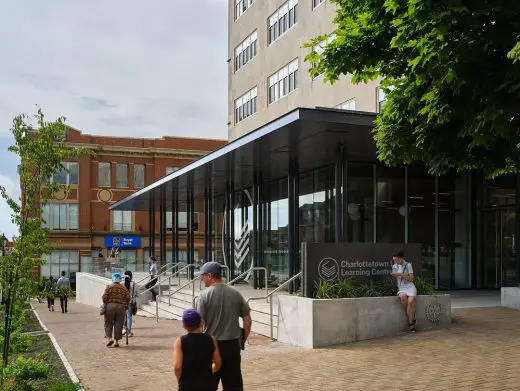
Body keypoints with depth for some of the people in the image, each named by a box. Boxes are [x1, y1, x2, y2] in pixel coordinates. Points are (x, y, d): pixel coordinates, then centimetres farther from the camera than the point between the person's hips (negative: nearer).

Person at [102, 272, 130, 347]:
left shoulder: (109, 287, 4)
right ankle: (116, 342, 5)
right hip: (120, 307, 1)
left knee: (108, 324, 10)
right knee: (118, 325, 6)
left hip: (110, 306, -1)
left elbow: (105, 297, -7)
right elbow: (128, 297, 1)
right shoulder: (124, 288, 10)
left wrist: (105, 304, 7)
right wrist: (126, 305, 12)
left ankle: (110, 338, -5)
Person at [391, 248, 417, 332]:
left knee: (410, 301, -30)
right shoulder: (394, 266, 10)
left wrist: (401, 274, -15)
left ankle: (411, 323, -19)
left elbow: (411, 279, -4)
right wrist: (393, 276, -6)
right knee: (402, 297, -34)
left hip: (410, 287, -2)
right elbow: (394, 278, 17)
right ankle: (412, 317, -18)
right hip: (401, 288, 2)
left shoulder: (408, 265, -1)